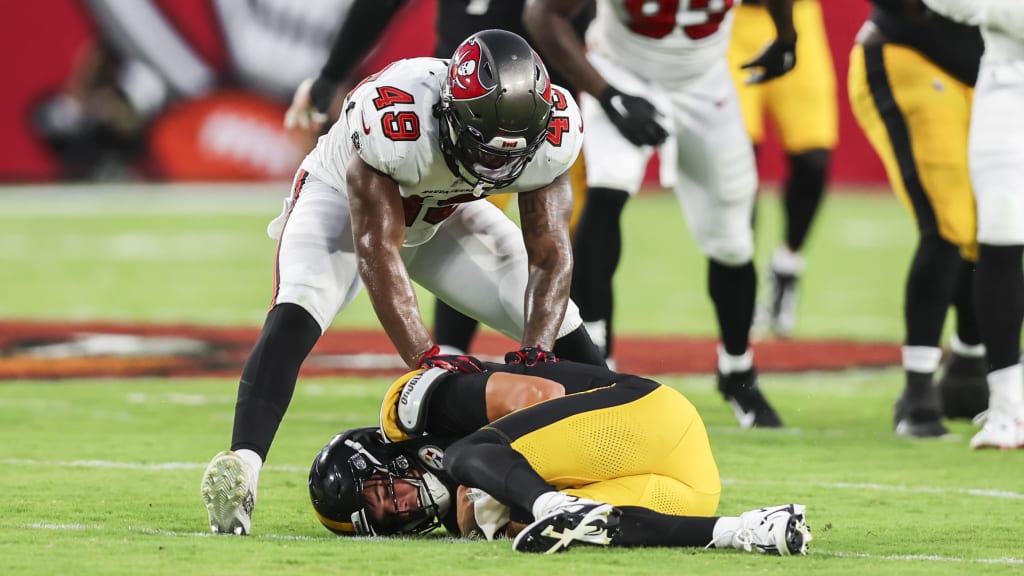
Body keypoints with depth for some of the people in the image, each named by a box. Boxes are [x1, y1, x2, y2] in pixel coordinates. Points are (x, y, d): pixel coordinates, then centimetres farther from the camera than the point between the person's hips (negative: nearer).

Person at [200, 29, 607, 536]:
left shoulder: (552, 136, -29)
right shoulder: (397, 119, -43)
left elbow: (551, 256, -20)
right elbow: (376, 251, -38)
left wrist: (535, 353, -35)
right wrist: (425, 357, -45)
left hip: (442, 215, 5)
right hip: (344, 200, -5)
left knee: (559, 329, -4)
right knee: (294, 317, -31)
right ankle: (241, 467, -39)